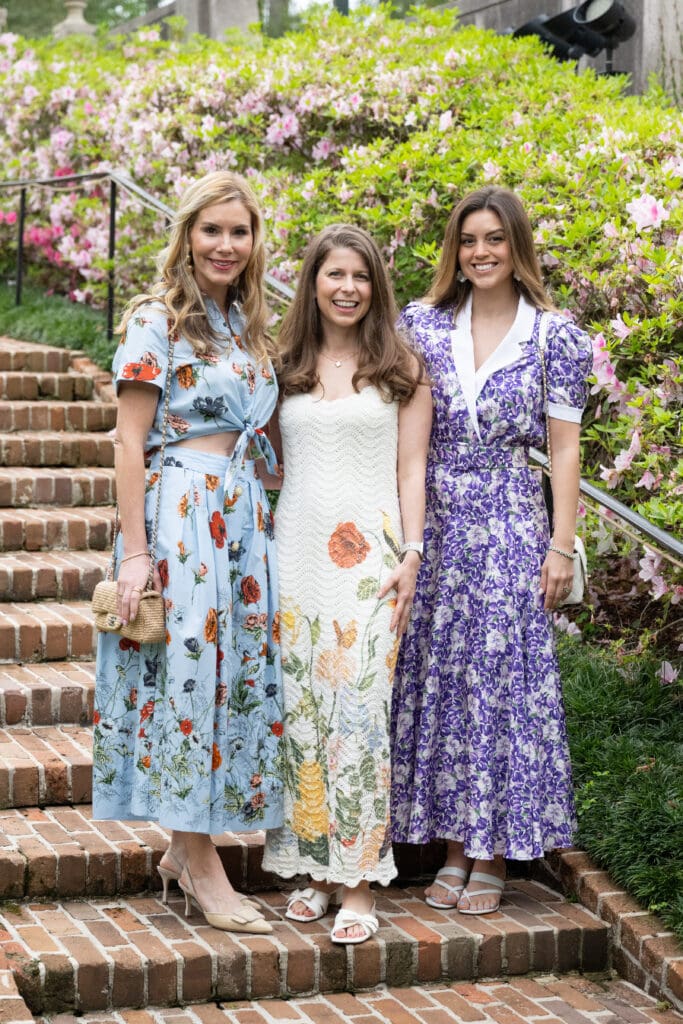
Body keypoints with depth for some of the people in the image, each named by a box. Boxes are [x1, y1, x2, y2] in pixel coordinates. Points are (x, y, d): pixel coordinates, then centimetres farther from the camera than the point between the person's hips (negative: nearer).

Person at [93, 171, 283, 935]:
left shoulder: (249, 327, 16)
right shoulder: (157, 320, -5)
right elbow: (130, 441, -9)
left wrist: (263, 523, 14)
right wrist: (135, 551, -15)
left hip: (245, 517, 8)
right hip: (181, 509, -7)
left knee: (241, 671, 7)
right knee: (187, 670, -5)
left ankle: (186, 845, 18)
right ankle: (202, 867, 2)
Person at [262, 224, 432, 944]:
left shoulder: (399, 367, 6)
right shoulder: (286, 367, 12)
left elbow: (411, 470, 3)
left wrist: (411, 556, -6)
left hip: (368, 550, -3)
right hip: (294, 548, 3)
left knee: (358, 707, -8)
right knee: (299, 706, 1)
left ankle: (358, 882, -4)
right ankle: (313, 869, 11)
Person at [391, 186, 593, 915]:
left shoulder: (553, 335, 1)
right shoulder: (422, 324, 7)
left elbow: (563, 446, 0)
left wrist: (561, 544, -4)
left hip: (510, 526, -2)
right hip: (433, 522, 2)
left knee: (502, 675, -2)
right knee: (437, 675, 4)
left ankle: (493, 858, 10)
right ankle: (454, 849, 16)